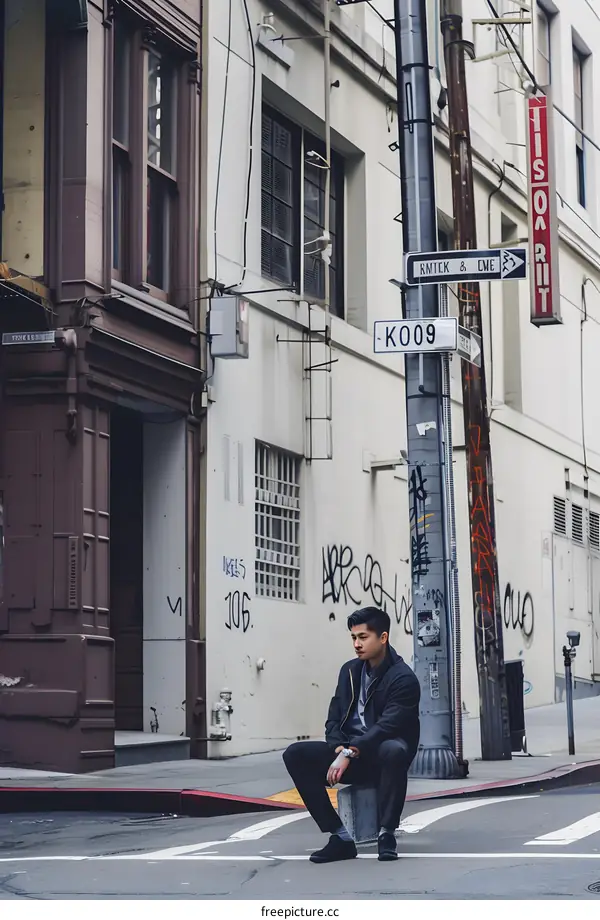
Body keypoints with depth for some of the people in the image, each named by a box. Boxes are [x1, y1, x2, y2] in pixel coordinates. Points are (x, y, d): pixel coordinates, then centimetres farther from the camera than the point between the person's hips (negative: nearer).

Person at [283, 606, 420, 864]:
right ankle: (341, 837, -20)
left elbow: (387, 726, -23)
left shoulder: (403, 677, -11)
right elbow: (334, 719, 8)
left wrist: (350, 753, -32)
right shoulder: (350, 671, 10)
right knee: (295, 754, -17)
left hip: (382, 755, -6)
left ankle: (386, 834, -27)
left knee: (394, 750, -42)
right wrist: (340, 750, -14)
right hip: (350, 755, 6)